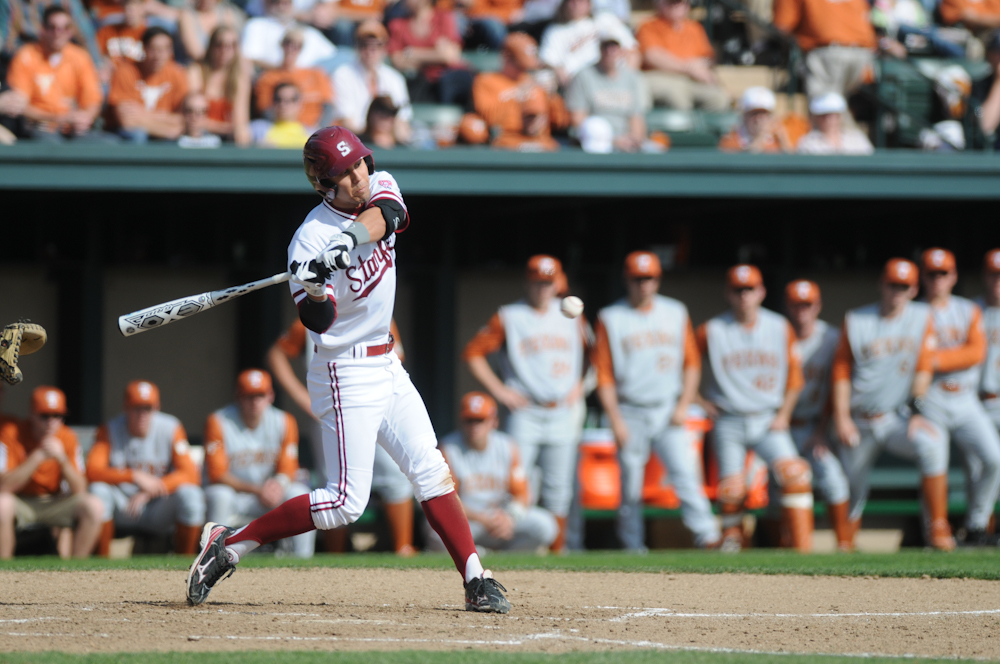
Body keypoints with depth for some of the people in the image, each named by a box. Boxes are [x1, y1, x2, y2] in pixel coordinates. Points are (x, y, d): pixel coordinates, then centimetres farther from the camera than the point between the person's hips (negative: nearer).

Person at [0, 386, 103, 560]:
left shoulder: (67, 437, -6)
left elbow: (80, 490, -11)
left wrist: (62, 459, -28)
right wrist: (38, 456, -32)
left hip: (53, 502, 4)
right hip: (20, 503, -4)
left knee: (94, 505, -20)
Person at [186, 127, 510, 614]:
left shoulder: (379, 187, 0)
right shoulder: (311, 239, -20)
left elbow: (384, 214, -24)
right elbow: (319, 322, -27)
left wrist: (351, 236, -41)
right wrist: (315, 287, -48)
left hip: (386, 367, 7)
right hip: (346, 376, -7)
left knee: (431, 472, 3)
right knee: (346, 502, -10)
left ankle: (476, 581, 5)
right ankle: (229, 545, -3)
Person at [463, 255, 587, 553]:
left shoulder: (571, 317, 13)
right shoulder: (508, 318, 1)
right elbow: (473, 352, 0)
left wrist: (579, 385, 11)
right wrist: (498, 389, -5)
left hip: (562, 413, 3)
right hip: (525, 413, -3)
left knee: (558, 488, 3)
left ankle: (556, 550, 8)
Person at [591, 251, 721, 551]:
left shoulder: (676, 313, 9)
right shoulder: (611, 319, 3)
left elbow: (692, 363, 11)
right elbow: (604, 373, 1)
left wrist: (683, 405, -1)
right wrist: (616, 420, -6)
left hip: (668, 412, 1)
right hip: (630, 413, -1)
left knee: (686, 474, -13)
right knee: (631, 488, 1)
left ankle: (708, 538, -18)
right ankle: (633, 550, 9)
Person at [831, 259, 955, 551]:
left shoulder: (922, 317, 4)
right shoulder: (855, 321, 3)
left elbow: (924, 368, -1)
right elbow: (841, 372, 3)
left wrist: (915, 411, -10)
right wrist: (841, 418, -5)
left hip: (898, 418, -1)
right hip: (860, 424, 1)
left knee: (932, 443, -30)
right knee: (851, 489, 2)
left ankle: (938, 528, -28)